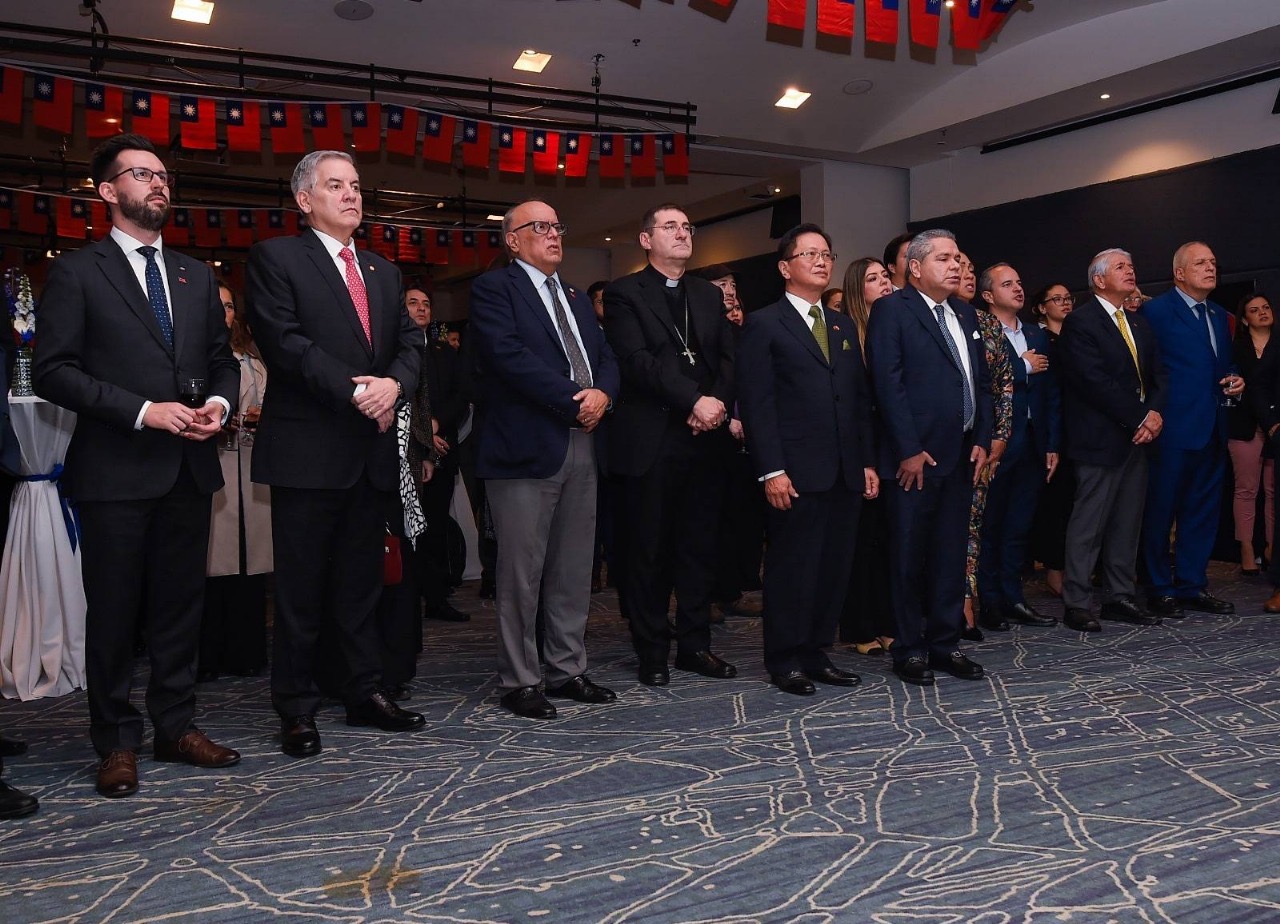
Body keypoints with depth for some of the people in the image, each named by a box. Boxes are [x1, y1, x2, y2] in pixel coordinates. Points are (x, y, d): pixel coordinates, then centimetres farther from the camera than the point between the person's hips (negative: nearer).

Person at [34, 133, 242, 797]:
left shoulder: (196, 276, 16)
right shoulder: (77, 271, 0)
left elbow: (223, 360, 17)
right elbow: (53, 370, -8)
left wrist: (219, 403, -5)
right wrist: (143, 411, -16)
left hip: (189, 468, 5)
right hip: (115, 469, -4)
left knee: (180, 606, 11)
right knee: (113, 612, 4)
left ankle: (176, 728, 23)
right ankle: (116, 742, 17)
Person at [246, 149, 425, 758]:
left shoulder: (383, 271, 18)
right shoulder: (276, 258, -1)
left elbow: (409, 342, 11)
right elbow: (285, 342, -13)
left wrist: (394, 383, -10)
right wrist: (355, 393, -17)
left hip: (373, 450, 6)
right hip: (308, 450, -6)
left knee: (362, 582, 13)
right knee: (302, 588, 2)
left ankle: (366, 694, 22)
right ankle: (297, 710, 12)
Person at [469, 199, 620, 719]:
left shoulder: (576, 299, 22)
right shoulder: (494, 288, -2)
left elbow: (605, 357, 16)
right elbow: (507, 354, -16)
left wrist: (602, 393, -8)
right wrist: (574, 400, -15)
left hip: (581, 447, 7)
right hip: (526, 447, -7)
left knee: (574, 570, 11)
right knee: (522, 573, -1)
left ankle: (567, 670, 22)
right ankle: (518, 682, 9)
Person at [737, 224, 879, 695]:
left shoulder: (843, 326, 19)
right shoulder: (764, 324, 0)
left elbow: (860, 399, 18)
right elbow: (756, 403, -7)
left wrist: (867, 461, 11)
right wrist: (771, 470, -14)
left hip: (845, 472, 6)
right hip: (797, 473, -6)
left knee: (835, 566, 8)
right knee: (792, 567, 1)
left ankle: (817, 653, 19)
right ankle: (785, 661, 12)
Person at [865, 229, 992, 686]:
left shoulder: (966, 314, 16)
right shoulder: (892, 310, -5)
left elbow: (982, 381, 17)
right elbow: (889, 382, -13)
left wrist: (981, 440, 6)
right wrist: (910, 450, -16)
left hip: (961, 455, 7)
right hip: (916, 457, -7)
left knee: (951, 553, 11)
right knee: (910, 555, 3)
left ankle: (945, 643, 21)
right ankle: (909, 649, 13)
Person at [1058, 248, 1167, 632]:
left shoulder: (1138, 322, 18)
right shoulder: (1080, 322, -8)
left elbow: (1157, 372, 13)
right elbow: (1095, 381, -16)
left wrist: (1155, 411, -6)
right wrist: (1138, 419, -14)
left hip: (1138, 437, 8)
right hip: (1101, 439, -8)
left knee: (1127, 524, 10)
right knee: (1088, 524, -4)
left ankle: (1120, 597, 18)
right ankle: (1076, 604, 2)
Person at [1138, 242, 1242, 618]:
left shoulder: (1219, 315, 16)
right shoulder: (1155, 311, -7)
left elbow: (1224, 365, 24)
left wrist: (1234, 381, 3)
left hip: (1212, 429, 7)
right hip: (1174, 428, -7)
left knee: (1203, 510, 12)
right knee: (1160, 510, 1)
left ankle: (1192, 585, 22)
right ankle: (1160, 590, 12)